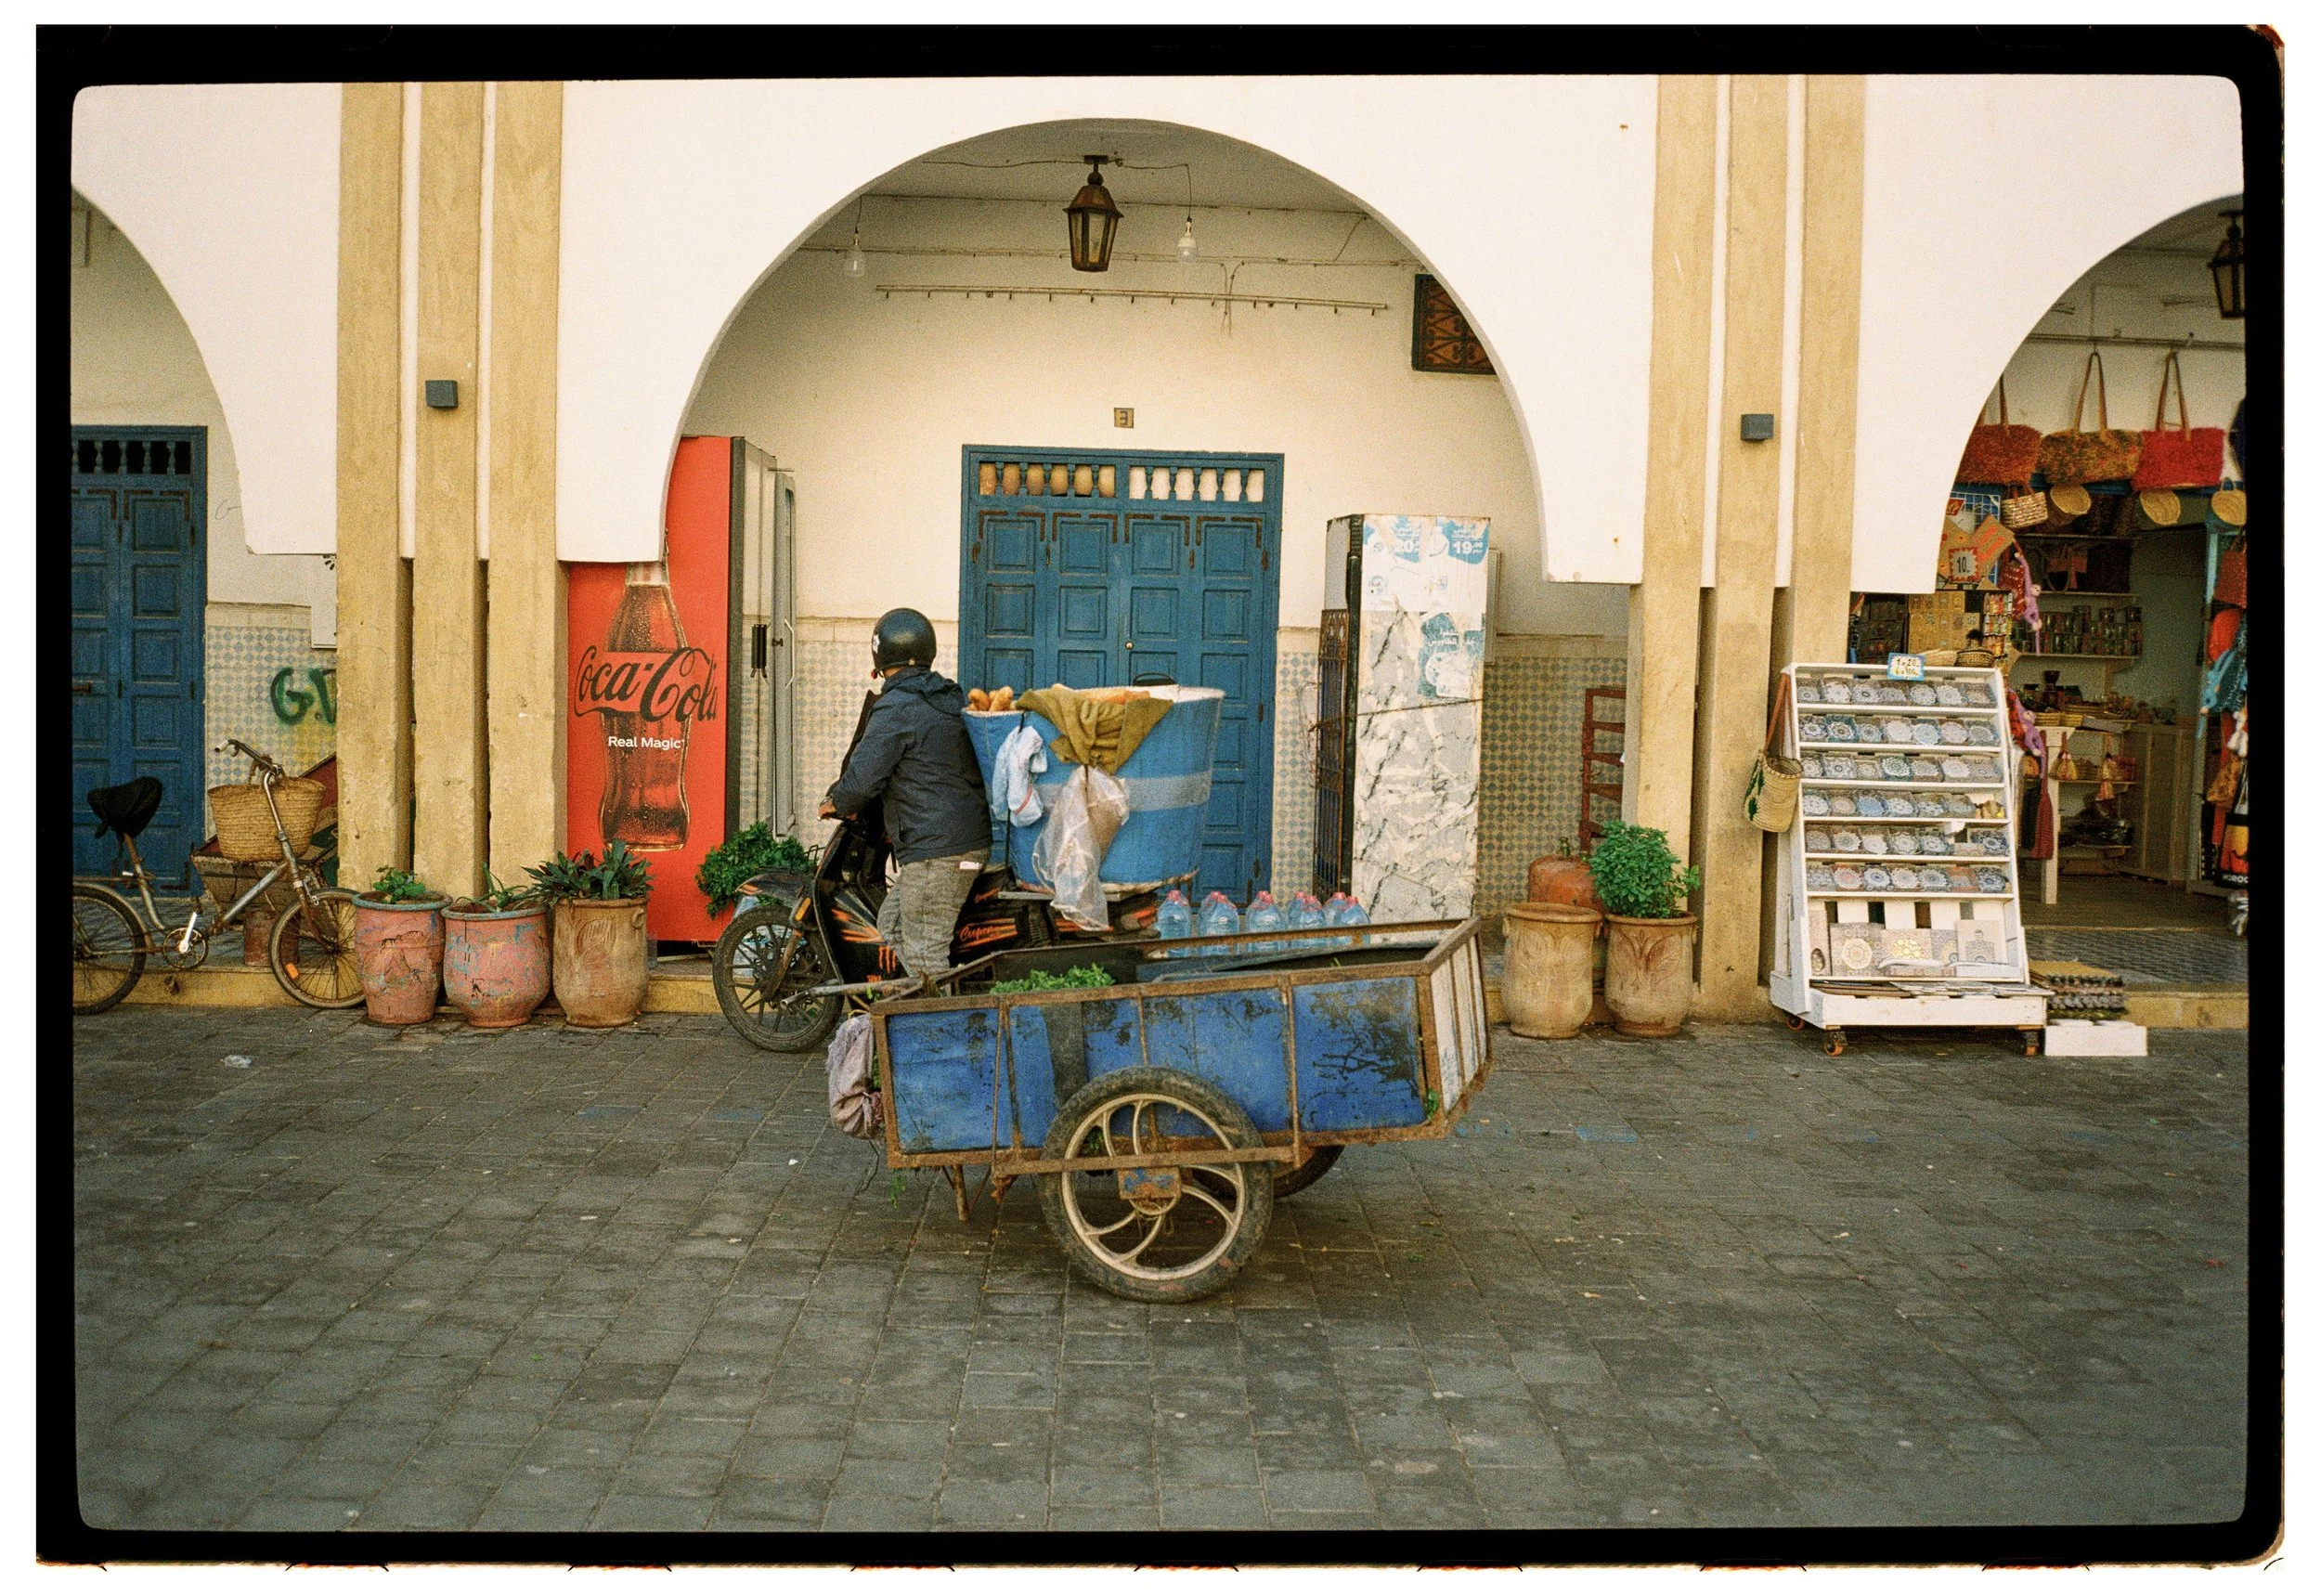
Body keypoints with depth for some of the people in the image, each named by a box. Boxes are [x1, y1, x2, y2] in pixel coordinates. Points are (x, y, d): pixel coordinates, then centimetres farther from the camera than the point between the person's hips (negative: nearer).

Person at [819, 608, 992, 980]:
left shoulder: (896, 708, -13)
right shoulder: (950, 697, 13)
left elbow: (862, 779, -16)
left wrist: (835, 804, 5)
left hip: (935, 850, -9)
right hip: (971, 840, 9)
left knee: (924, 956, -5)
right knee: (892, 926, 20)